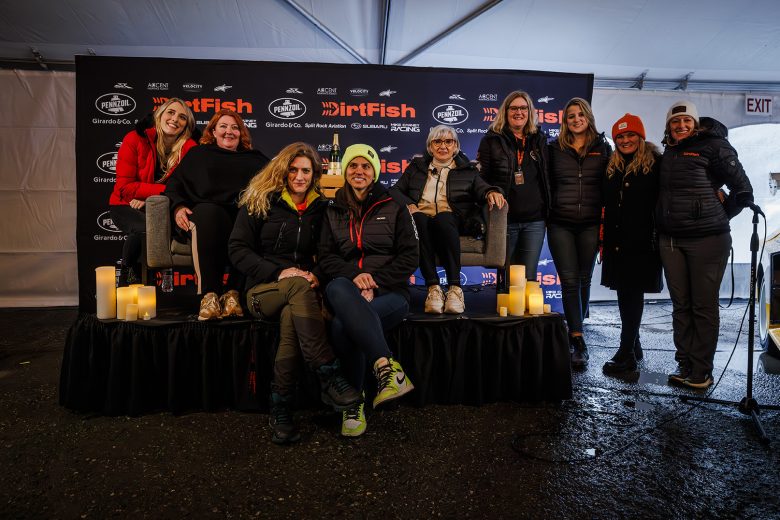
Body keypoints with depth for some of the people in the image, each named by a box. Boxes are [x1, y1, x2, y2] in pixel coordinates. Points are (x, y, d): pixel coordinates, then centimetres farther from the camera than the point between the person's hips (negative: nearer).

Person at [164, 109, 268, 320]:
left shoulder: (255, 159, 31)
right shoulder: (198, 154, 30)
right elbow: (174, 185, 22)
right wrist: (178, 207, 0)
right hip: (205, 215, 0)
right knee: (209, 212, -39)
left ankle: (234, 293, -37)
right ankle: (209, 294, -39)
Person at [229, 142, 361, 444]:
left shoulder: (320, 209, 14)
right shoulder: (259, 201, 5)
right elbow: (238, 250, -1)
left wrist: (317, 275, -9)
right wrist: (278, 272, -15)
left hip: (301, 290, 2)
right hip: (262, 290, -2)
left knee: (291, 317, -36)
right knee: (298, 286, -37)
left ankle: (280, 410, -28)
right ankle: (330, 378, -42)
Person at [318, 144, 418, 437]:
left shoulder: (394, 208, 12)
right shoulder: (334, 212, 20)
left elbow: (409, 258, 4)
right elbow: (326, 258, 10)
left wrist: (375, 281, -11)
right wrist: (354, 275, -11)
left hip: (389, 292, -2)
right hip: (347, 289, 2)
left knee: (342, 325, -33)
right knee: (337, 288, -37)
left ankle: (353, 403, -20)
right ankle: (386, 366, -41)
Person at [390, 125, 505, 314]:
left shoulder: (468, 170, 25)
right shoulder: (417, 166, 27)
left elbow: (481, 187, 7)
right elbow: (395, 190, 18)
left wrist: (491, 192, -18)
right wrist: (408, 204, -4)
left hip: (452, 220, -1)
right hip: (421, 216, 1)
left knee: (442, 219, -38)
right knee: (418, 220, -37)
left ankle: (455, 287, -39)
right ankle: (433, 287, -40)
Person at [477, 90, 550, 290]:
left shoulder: (539, 140, 12)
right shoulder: (492, 140, 2)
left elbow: (547, 177, 15)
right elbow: (481, 177, -1)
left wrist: (548, 208, 9)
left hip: (534, 219, 2)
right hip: (505, 219, -2)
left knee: (529, 278, 4)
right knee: (507, 278, 7)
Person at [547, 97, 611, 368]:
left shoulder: (602, 148, 9)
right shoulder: (555, 148, 7)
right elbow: (547, 184, 10)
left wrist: (606, 222, 0)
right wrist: (547, 215, 3)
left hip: (590, 224, 1)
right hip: (561, 224, -1)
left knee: (583, 280, 8)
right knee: (569, 281, -5)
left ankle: (575, 329, 25)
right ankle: (578, 339, -2)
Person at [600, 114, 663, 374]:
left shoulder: (654, 163, -2)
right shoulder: (612, 167, 15)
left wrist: (659, 234, -14)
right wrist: (604, 240, 12)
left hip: (641, 242, -6)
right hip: (616, 240, 6)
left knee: (633, 293, -5)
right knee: (624, 292, 10)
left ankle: (626, 353, 0)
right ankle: (634, 346, 25)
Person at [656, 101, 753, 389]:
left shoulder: (714, 146, -2)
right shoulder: (669, 153, 15)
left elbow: (743, 191, -2)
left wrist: (717, 217, 3)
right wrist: (666, 221, 9)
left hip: (707, 239, -5)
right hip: (671, 240, 5)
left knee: (704, 306, 0)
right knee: (681, 305, 8)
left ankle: (702, 371, 9)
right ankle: (684, 364, 17)